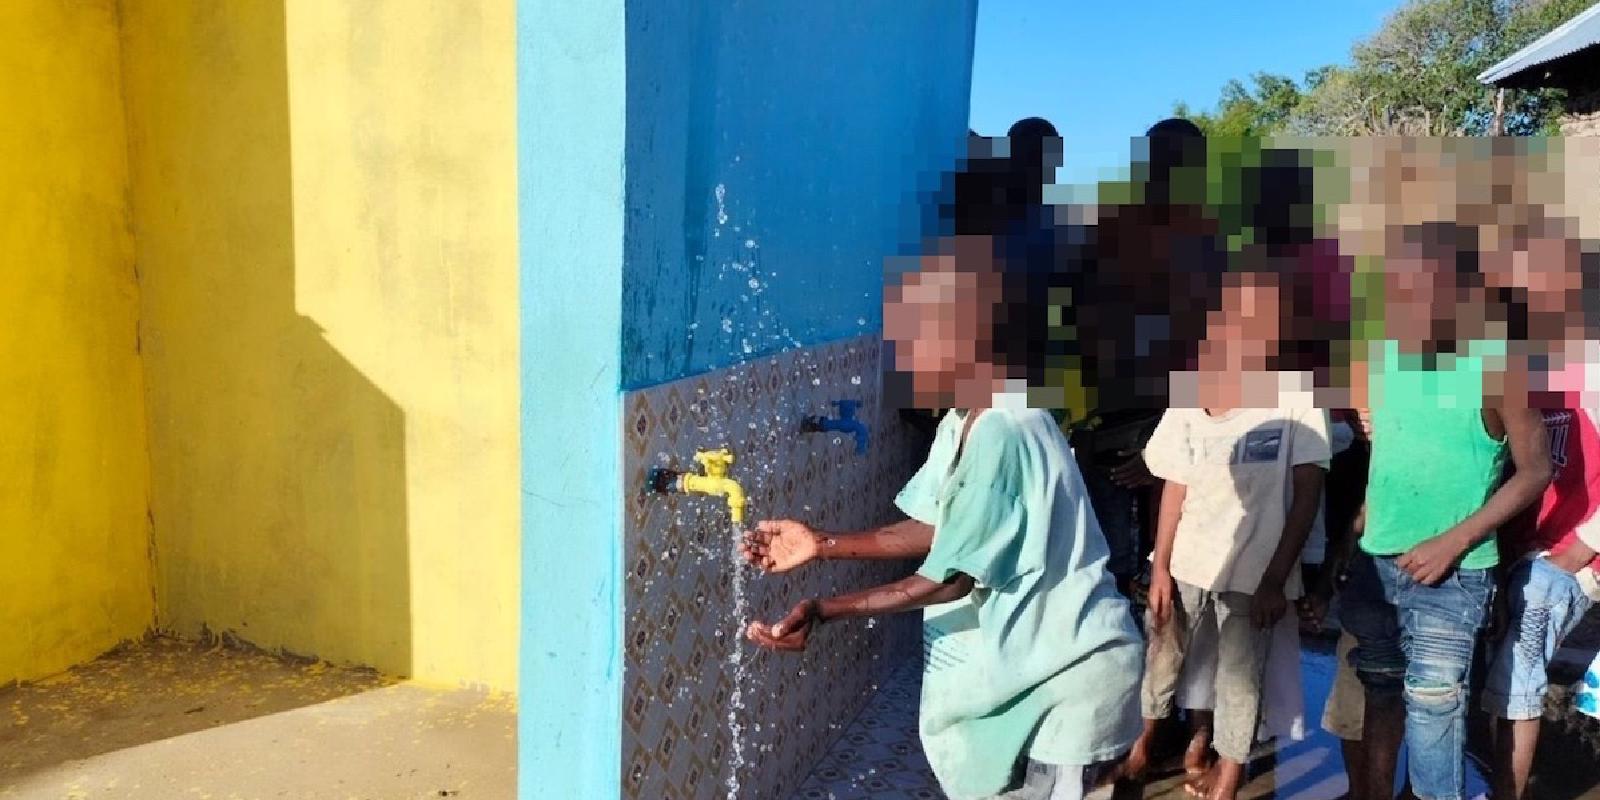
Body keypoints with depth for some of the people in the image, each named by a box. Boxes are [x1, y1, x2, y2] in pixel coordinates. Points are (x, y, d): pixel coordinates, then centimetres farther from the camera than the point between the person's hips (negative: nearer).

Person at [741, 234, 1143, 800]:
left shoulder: (1002, 432, -28)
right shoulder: (968, 420, 3)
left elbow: (955, 576, -25)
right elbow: (936, 529, 7)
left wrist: (824, 611, -27)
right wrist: (823, 545, 0)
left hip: (1066, 678, -9)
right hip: (1029, 660, 9)